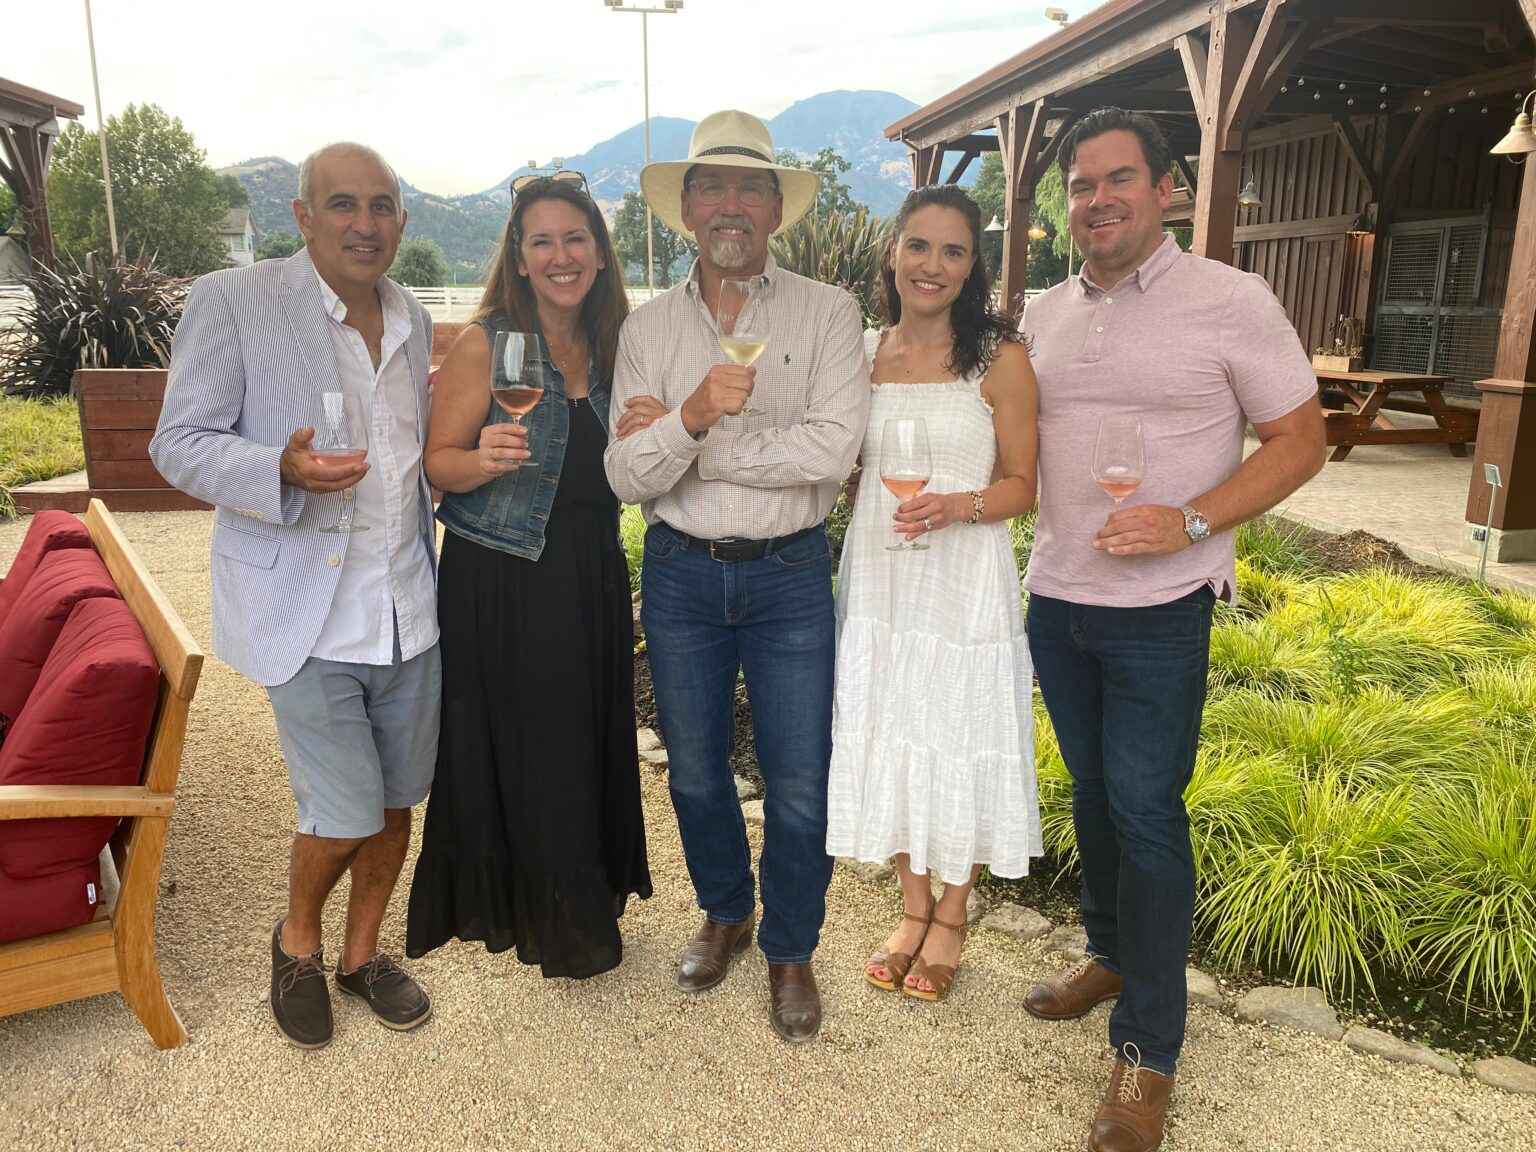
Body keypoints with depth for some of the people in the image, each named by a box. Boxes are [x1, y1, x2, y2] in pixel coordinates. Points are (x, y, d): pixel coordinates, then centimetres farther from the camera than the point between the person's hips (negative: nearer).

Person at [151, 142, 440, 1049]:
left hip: (410, 608, 6)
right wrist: (282, 469, -27)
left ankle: (363, 952, 38)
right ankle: (299, 940, 30)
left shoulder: (414, 321, 10)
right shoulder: (231, 302, -8)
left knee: (397, 802, 14)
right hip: (307, 614, -5)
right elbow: (179, 444, -9)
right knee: (345, 817, -3)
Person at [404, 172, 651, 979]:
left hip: (591, 579, 5)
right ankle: (517, 913, 27)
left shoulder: (612, 344, 8)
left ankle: (584, 907, 34)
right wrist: (486, 460, -30)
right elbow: (436, 463, -10)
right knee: (514, 752, 5)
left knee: (588, 745, 13)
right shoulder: (485, 343, -9)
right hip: (500, 585, -5)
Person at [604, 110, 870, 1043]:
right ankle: (726, 912, 42)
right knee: (696, 771, 16)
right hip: (681, 574, 3)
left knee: (800, 784, 5)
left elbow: (832, 448, -19)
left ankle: (791, 951, 29)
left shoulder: (827, 313, -5)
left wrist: (682, 440, -15)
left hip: (790, 576, -2)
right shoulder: (649, 327, 2)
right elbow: (628, 478, -6)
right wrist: (694, 414, -26)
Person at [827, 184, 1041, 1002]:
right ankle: (912, 907, 34)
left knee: (960, 746, 7)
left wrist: (956, 506, -22)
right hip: (877, 577, 4)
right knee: (886, 743, 12)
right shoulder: (863, 353, 6)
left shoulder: (1000, 357, -7)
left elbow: (1021, 485, -5)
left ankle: (950, 919, 31)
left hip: (964, 582, -4)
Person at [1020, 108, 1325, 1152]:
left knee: (1146, 810, -2)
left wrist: (1188, 524, -20)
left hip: (1159, 610, -5)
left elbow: (1301, 441, -7)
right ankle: (1112, 955, 37)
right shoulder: (1044, 314, 8)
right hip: (1055, 597, 5)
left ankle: (1149, 1049, 12)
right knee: (1093, 790, 17)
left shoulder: (1231, 302, -8)